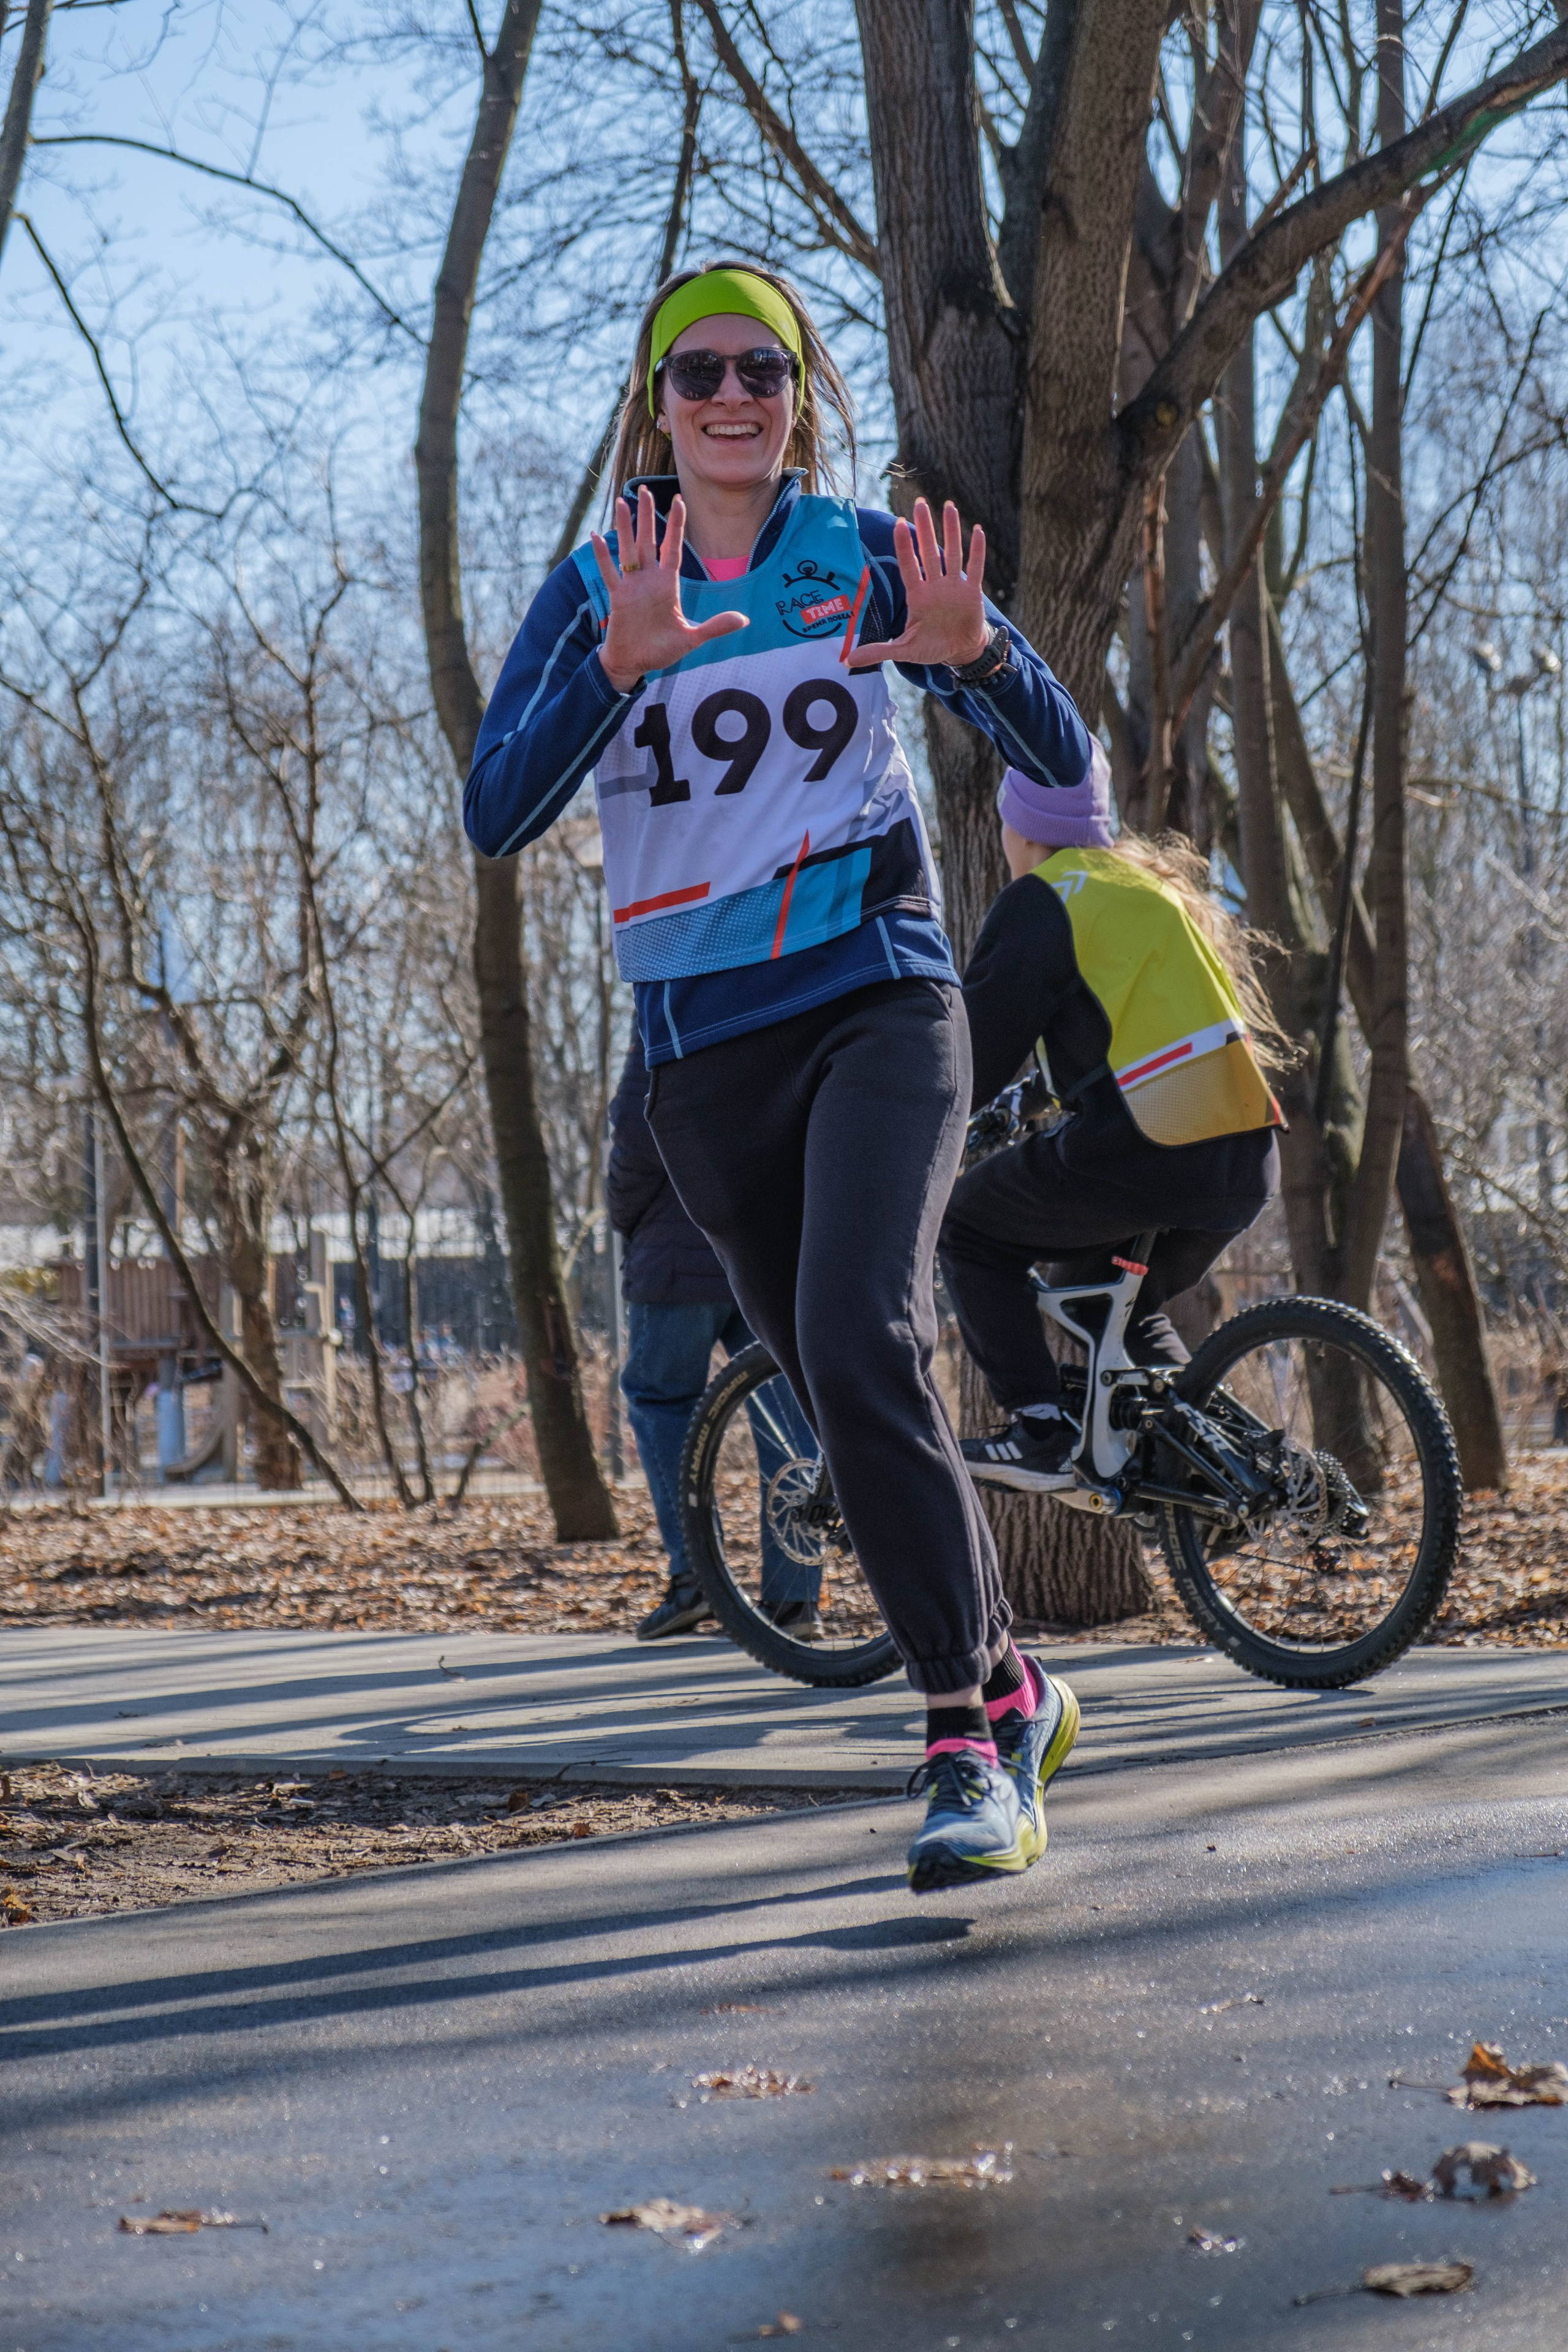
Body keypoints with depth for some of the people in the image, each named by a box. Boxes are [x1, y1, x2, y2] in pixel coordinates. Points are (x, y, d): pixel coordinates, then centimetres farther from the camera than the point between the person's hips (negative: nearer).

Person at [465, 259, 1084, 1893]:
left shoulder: (867, 560, 2)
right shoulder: (595, 590, 3)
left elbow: (1061, 762, -1)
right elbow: (495, 819, -11)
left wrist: (972, 648, -22)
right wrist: (621, 664, -26)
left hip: (879, 1005, -3)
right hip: (708, 1053, 3)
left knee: (858, 1346, -24)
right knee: (852, 1392, 10)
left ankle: (969, 1745, -20)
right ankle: (1011, 1692, 29)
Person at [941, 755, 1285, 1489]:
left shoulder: (1040, 901, 0)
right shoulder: (1161, 884, 24)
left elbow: (976, 1054, -5)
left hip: (1142, 1153, -8)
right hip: (1250, 1165, 8)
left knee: (968, 1225, 13)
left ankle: (1041, 1433, 1)